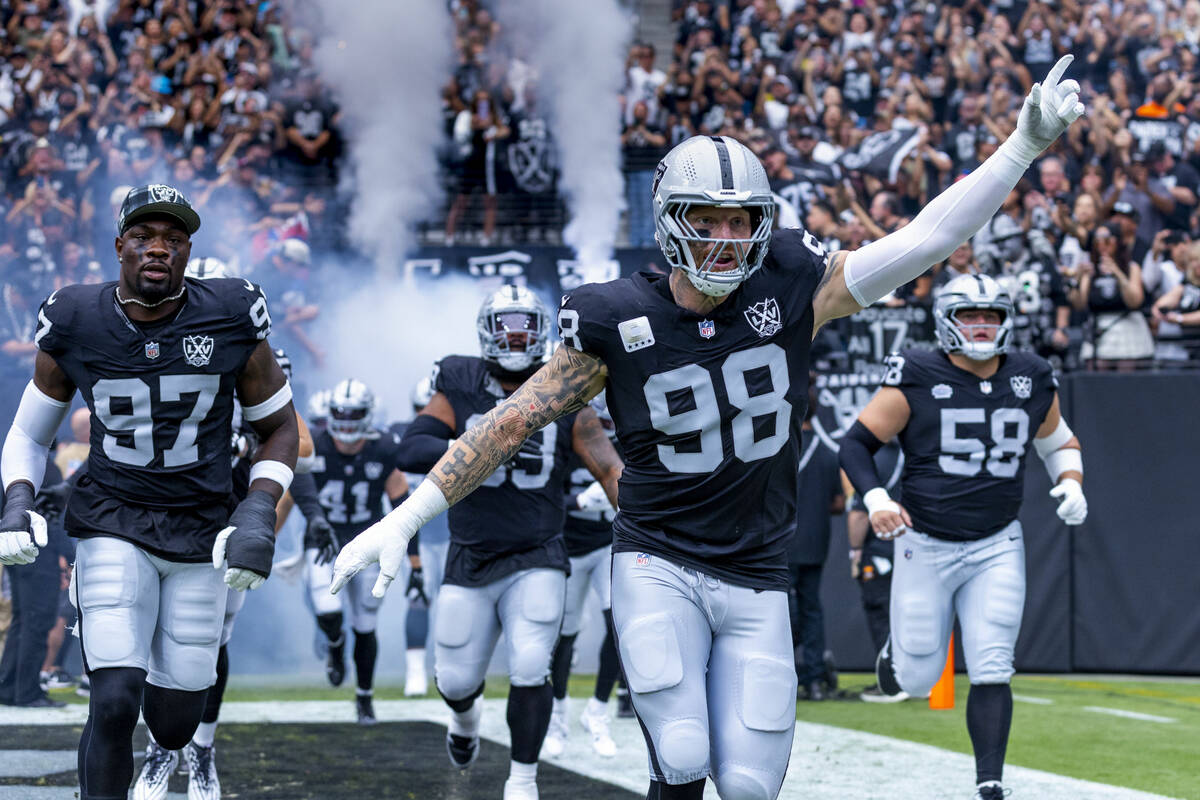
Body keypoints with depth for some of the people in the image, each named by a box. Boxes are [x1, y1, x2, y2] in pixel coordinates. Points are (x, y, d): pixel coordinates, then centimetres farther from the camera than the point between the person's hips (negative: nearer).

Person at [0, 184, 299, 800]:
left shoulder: (232, 320, -9)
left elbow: (279, 428, 3)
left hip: (201, 533, 1)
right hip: (113, 524, -1)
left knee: (174, 725, 8)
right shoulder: (76, 325, -8)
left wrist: (259, 513, -12)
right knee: (115, 704, -19)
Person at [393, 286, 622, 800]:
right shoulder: (460, 391, -3)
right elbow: (414, 449, -17)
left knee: (530, 667, -17)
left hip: (537, 559, -1)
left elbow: (609, 468, -5)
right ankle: (466, 715, 45)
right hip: (471, 560, 1)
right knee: (455, 679, 8)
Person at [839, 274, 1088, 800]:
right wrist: (876, 499, -22)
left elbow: (1059, 442, 21)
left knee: (991, 672, -8)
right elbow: (856, 444, -5)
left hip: (997, 548, 2)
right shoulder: (917, 381, -9)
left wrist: (1070, 482, 0)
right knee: (916, 679, 5)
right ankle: (897, 649, 41)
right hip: (926, 547, -2)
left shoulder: (1031, 382, 4)